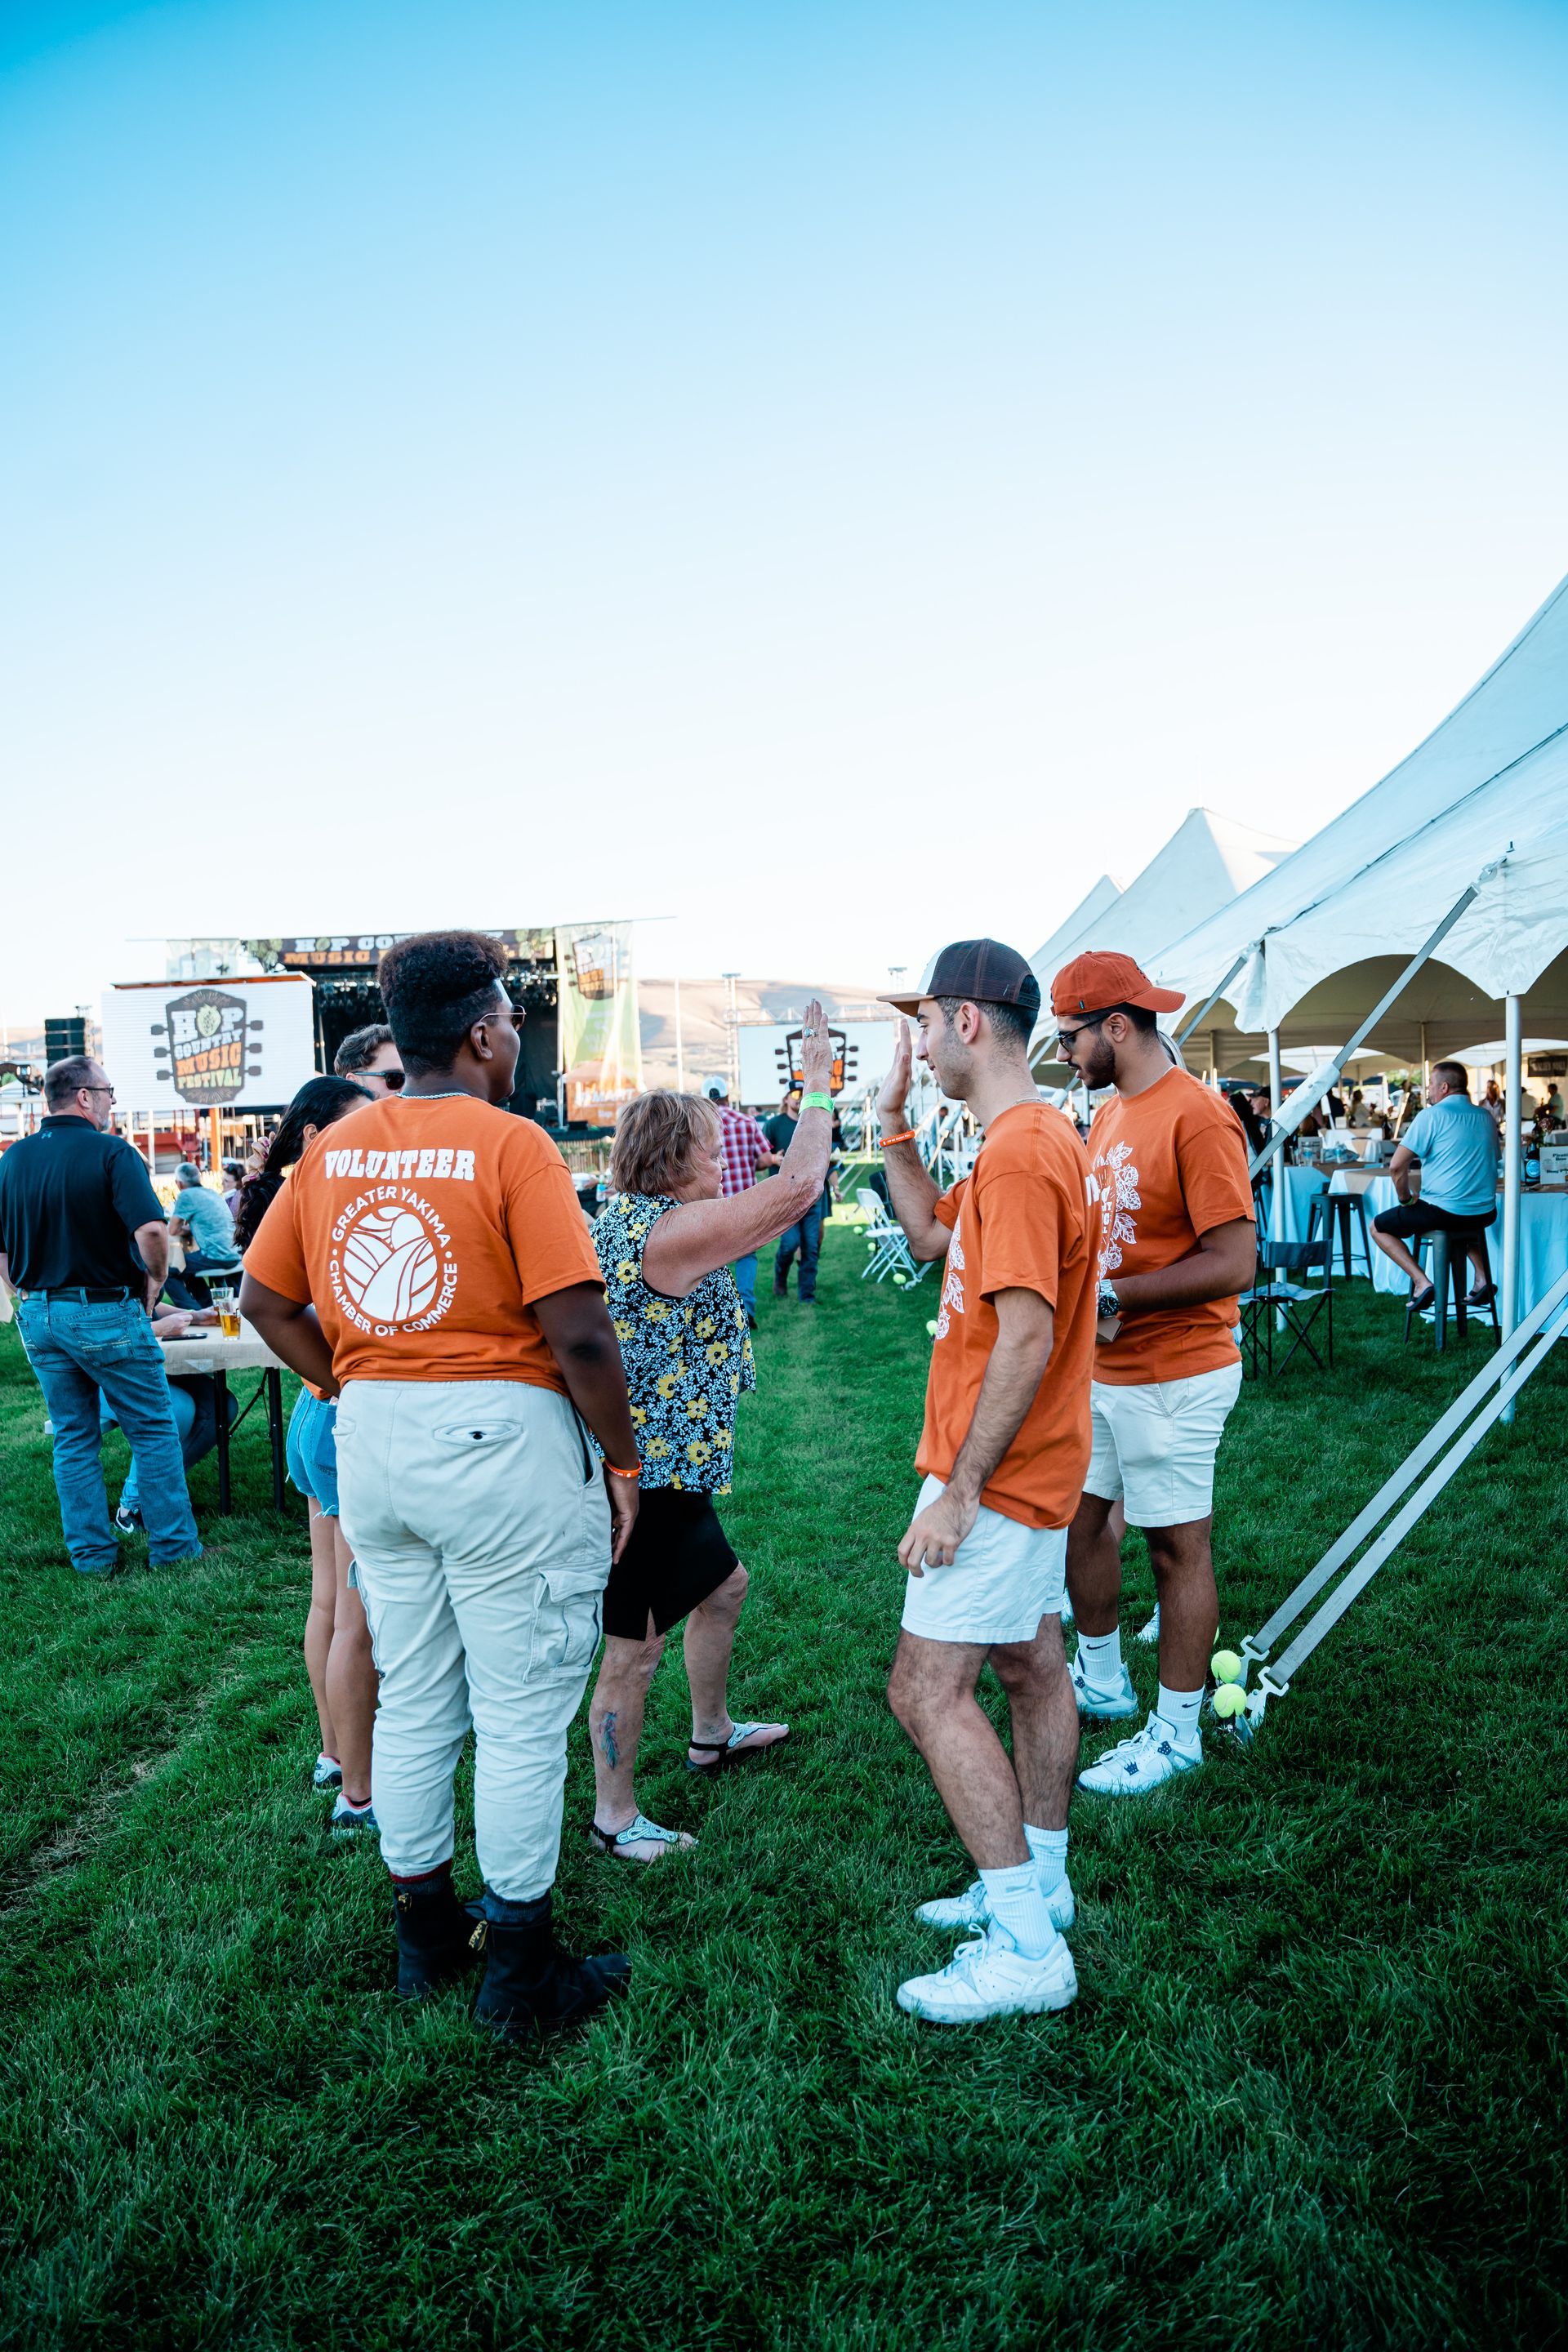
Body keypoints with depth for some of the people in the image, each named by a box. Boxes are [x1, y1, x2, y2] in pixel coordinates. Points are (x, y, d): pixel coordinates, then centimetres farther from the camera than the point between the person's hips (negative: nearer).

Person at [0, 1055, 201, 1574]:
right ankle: (173, 1546, 12)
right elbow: (151, 1230, -24)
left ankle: (91, 1555, 19)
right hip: (107, 1315, -6)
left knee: (73, 1438, 14)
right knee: (154, 1432, 6)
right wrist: (155, 1280, -7)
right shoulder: (112, 1152, -13)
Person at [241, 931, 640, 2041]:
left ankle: (425, 1934, 35)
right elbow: (579, 1332, -19)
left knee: (413, 1700, 20)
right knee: (522, 1715, 7)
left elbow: (265, 1299, 10)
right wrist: (623, 1462, -7)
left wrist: (354, 1388, 14)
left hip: (373, 1443, 7)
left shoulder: (333, 1150, 5)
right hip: (500, 1441, -7)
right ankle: (520, 1970, 20)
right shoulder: (511, 1144, -15)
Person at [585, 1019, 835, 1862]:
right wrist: (817, 1085, -13)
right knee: (635, 1650, 1)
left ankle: (711, 1733, 48)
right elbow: (795, 1188, -23)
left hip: (664, 1468, 11)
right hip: (640, 1471, -11)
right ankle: (613, 1817, 17)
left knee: (722, 1584, 27)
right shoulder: (666, 1231, -23)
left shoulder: (633, 1221, 8)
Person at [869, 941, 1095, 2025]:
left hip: (998, 1475, -11)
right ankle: (1038, 1884, 33)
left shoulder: (1019, 1153, -23)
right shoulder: (1040, 1136, 10)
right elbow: (929, 1234, 20)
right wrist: (895, 1119, 12)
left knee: (929, 1690, -7)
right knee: (1030, 1664, 18)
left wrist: (958, 1493, -24)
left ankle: (1026, 1948, 1)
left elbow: (1026, 1342, -27)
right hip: (1030, 1466, 11)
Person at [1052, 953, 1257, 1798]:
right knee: (1079, 1515, 18)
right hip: (1102, 1369, 9)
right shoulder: (1109, 1114, 10)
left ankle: (1176, 1734, 20)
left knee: (1178, 1548, 4)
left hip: (1174, 1378, -9)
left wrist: (1109, 1297, -24)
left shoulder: (1196, 1116, -19)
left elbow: (1233, 1263, -23)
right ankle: (1102, 1682, 37)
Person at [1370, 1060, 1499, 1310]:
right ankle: (1482, 1278, 22)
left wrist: (1405, 1200, 0)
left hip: (1443, 1211, -7)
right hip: (1485, 1213, 7)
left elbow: (1396, 1166, -15)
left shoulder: (1431, 1115, -10)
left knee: (1378, 1227, 12)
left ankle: (1421, 1282, -3)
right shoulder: (1485, 1117, 10)